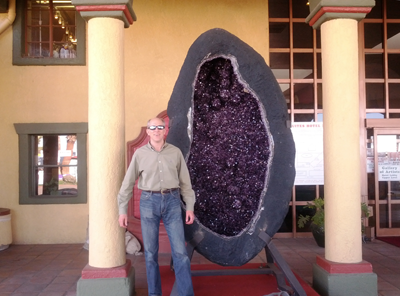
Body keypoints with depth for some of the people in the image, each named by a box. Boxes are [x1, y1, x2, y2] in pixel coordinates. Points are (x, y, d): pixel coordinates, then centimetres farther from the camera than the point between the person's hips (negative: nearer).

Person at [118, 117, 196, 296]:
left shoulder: (175, 152, 4)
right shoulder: (140, 154, 2)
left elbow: (185, 181, 7)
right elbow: (128, 183, 4)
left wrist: (190, 207, 2)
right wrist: (122, 210, 1)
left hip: (172, 202, 0)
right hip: (149, 202, 0)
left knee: (180, 251, -3)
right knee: (150, 252, 6)